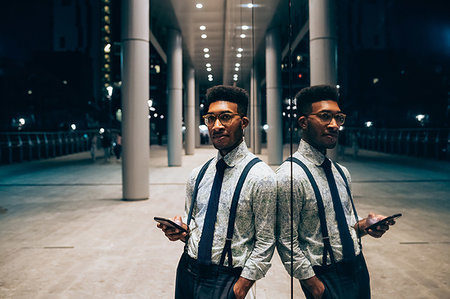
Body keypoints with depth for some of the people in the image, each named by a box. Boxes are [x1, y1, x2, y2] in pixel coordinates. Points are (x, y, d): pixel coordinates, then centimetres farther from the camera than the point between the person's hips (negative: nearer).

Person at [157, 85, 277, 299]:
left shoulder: (260, 177, -13)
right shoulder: (198, 175, 5)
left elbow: (265, 242, -12)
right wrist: (181, 231, -5)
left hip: (226, 281, -5)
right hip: (187, 272, 5)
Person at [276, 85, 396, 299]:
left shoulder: (341, 172, 6)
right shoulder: (290, 176, -19)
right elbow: (286, 243, -18)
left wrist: (364, 225, -4)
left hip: (358, 268, 7)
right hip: (325, 278, -7)